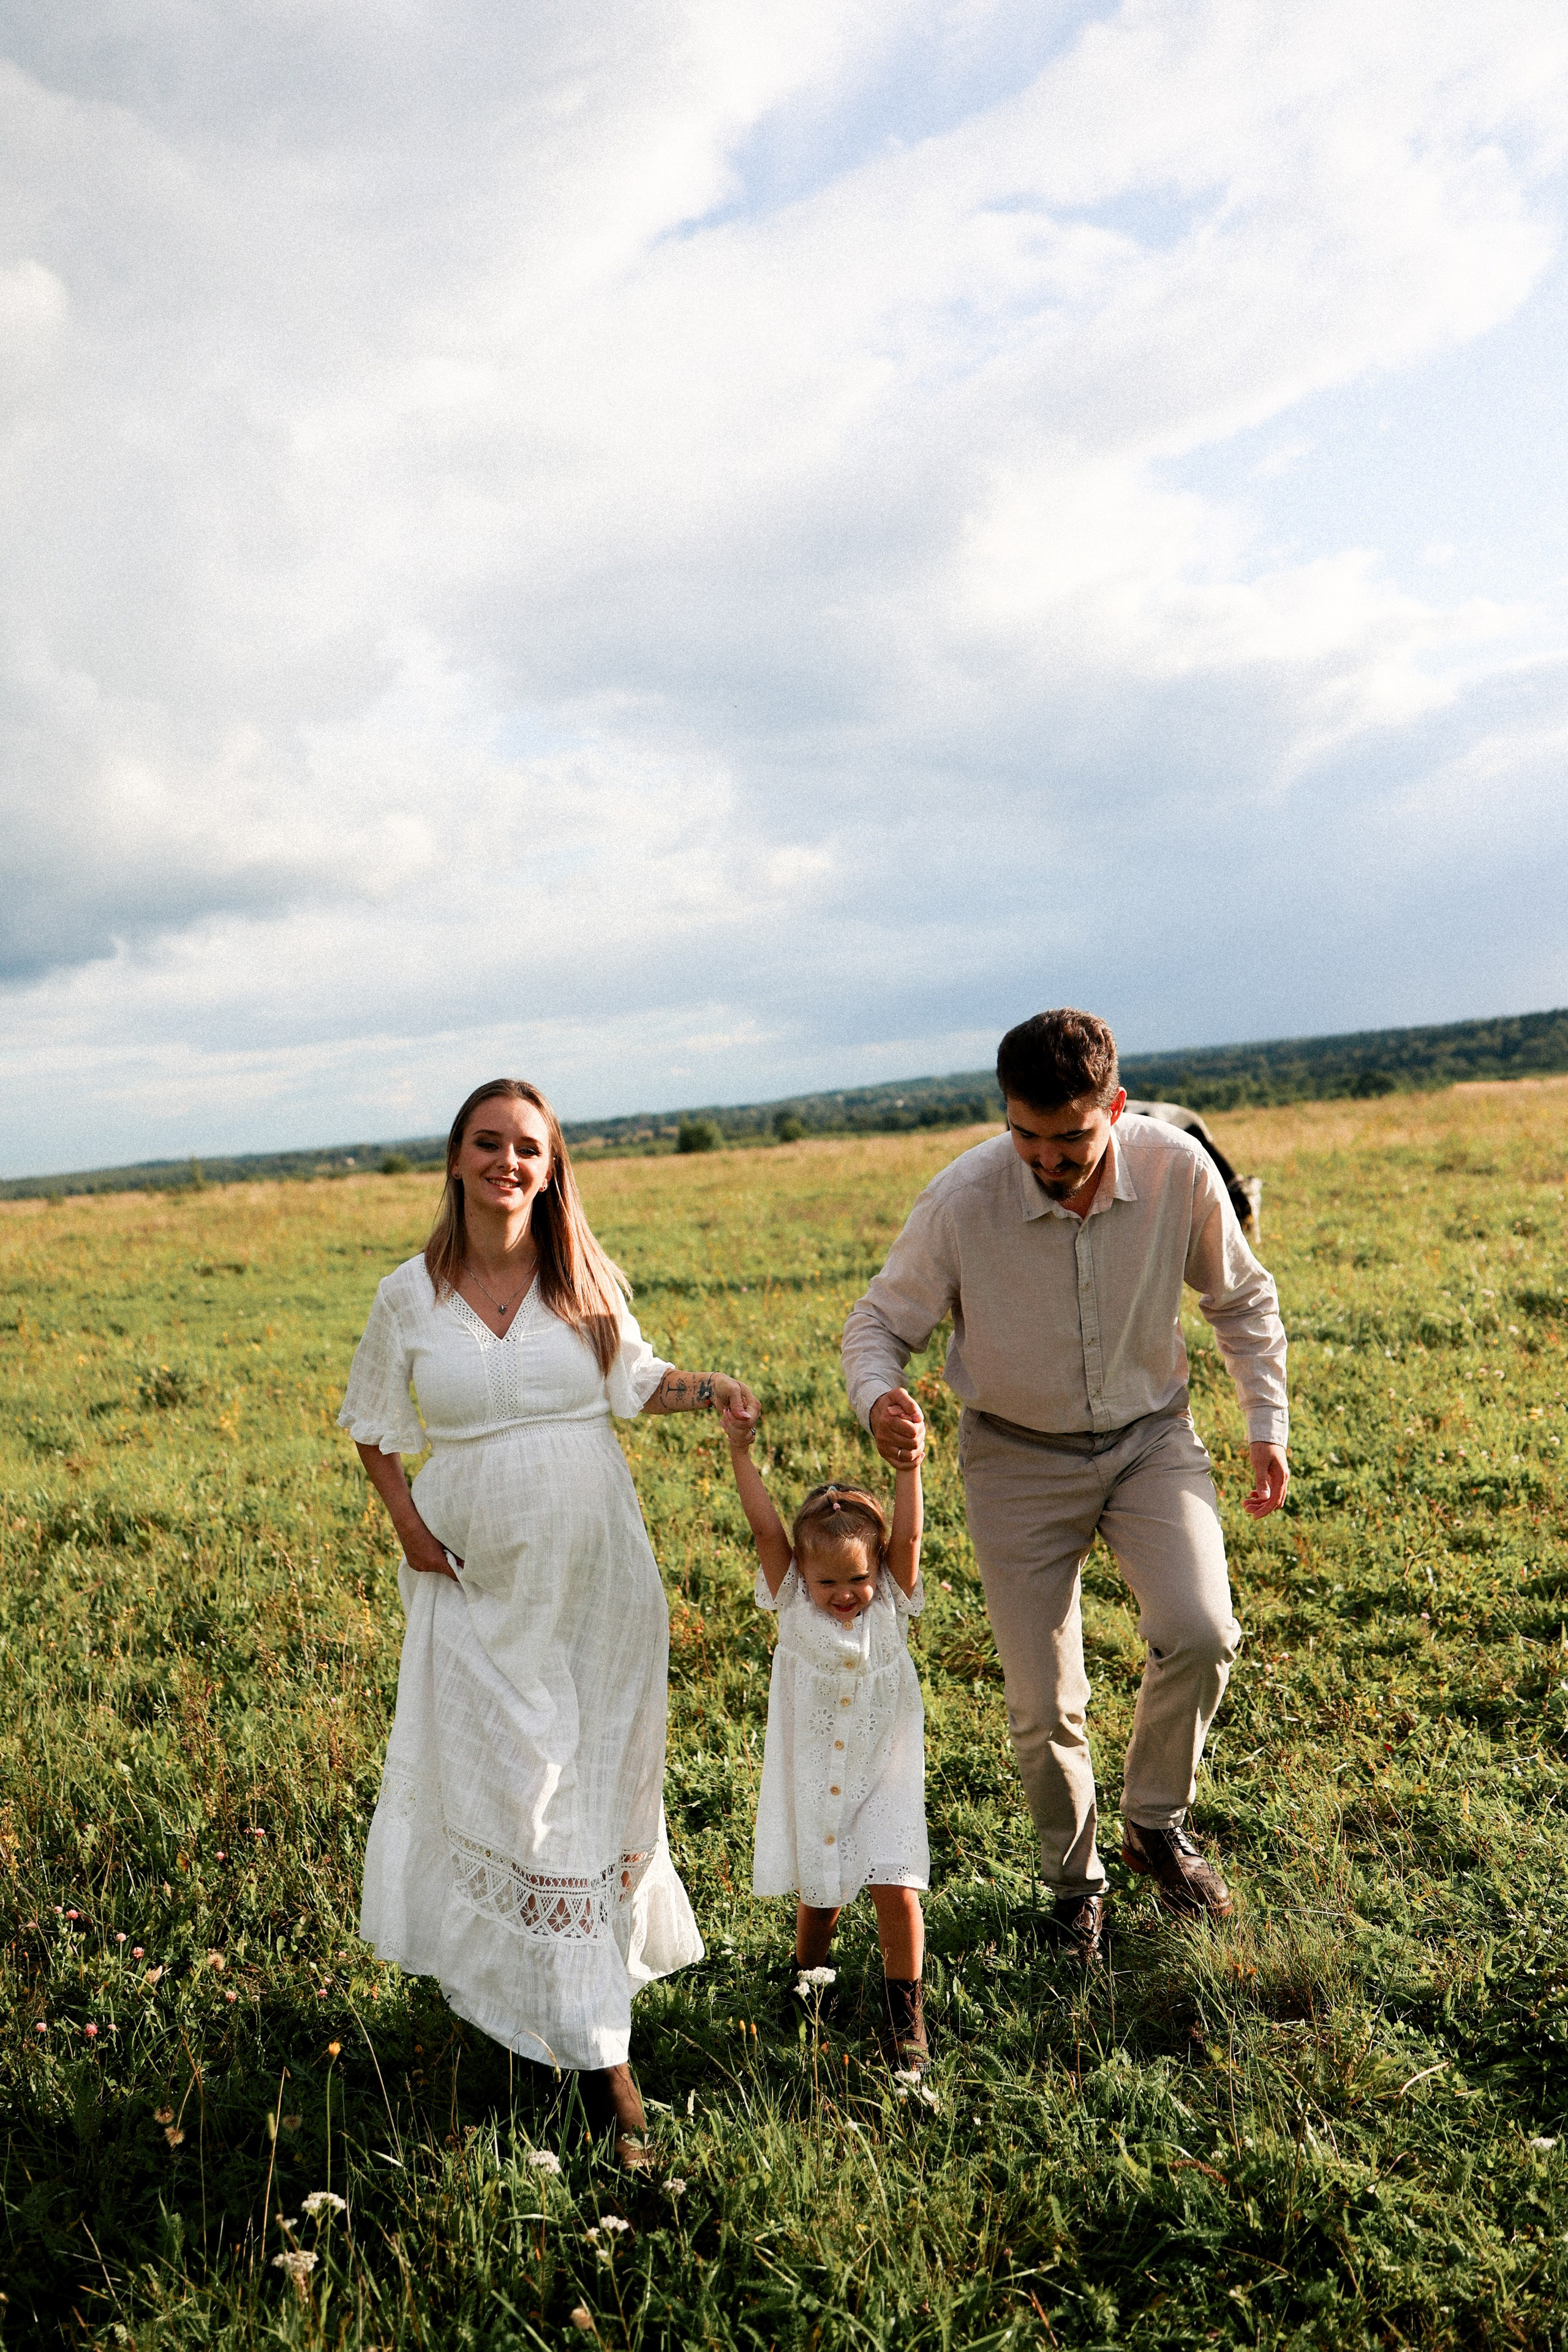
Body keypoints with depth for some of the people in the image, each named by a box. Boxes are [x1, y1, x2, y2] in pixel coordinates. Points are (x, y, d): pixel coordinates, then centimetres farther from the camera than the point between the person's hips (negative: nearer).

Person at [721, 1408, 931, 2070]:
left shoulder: (891, 1602, -6)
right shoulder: (793, 1604, -7)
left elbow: (908, 1536, -19)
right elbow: (765, 1528, -16)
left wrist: (908, 1465, -29)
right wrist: (740, 1453, -24)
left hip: (881, 1778, 0)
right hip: (810, 1780, 1)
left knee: (896, 1890, -10)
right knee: (818, 1898, 11)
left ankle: (905, 2010, 12)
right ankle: (807, 1986, 40)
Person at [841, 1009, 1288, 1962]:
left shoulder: (1178, 1169, -17)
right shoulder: (960, 1200, -23)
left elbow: (1242, 1300, 3)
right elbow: (879, 1323, -9)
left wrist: (1268, 1426, 3)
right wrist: (879, 1401, -31)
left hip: (1152, 1437, 1)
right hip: (1020, 1457, -1)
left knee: (1199, 1633, -21)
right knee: (1044, 1707, 0)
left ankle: (1157, 1824, 10)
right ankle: (1075, 1883, 31)